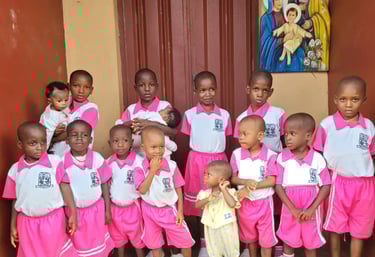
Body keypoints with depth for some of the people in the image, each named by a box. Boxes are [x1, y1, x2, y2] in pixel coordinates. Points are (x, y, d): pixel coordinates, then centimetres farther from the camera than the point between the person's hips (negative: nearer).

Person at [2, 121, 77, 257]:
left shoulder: (55, 162, -12)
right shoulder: (15, 169, -2)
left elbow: (65, 187, -9)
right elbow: (16, 199, 6)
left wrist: (73, 214, -11)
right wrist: (13, 225, 11)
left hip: (54, 219, -2)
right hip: (27, 223, 3)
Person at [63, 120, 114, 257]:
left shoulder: (97, 158, -14)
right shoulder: (63, 161, -15)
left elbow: (104, 185, -4)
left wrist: (108, 210, 1)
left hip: (96, 209, 0)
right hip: (74, 211, 0)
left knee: (98, 245, 18)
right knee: (79, 245, 18)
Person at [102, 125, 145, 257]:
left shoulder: (138, 161, -19)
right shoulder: (108, 163, -11)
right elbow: (105, 186, -4)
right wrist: (107, 209, -3)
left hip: (133, 206, -2)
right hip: (115, 207, 2)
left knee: (136, 234, 16)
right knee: (118, 235, 22)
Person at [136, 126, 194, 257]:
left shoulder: (171, 165, -14)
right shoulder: (140, 167, -15)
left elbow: (178, 188, -5)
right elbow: (142, 190, -23)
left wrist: (180, 211, -5)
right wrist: (153, 170, -28)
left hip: (169, 209, 0)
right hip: (150, 211, 0)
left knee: (185, 240, 8)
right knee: (154, 243, 19)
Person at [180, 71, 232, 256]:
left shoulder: (224, 115, 1)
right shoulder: (190, 115, -2)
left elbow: (227, 142, 6)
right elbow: (186, 141, 3)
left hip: (218, 161, 1)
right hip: (197, 161, 0)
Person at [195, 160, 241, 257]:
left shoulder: (229, 192, -16)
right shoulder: (205, 193, -4)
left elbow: (232, 204, -33)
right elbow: (197, 205, -15)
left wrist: (223, 190, -31)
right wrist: (208, 199, -30)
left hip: (227, 230, -4)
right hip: (211, 230, 4)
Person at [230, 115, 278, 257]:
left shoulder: (270, 155, -16)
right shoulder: (237, 154, -9)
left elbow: (271, 181, -17)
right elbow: (233, 178, -5)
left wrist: (250, 188, -23)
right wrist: (246, 182, -25)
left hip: (264, 202, -3)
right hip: (245, 203, 3)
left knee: (266, 238, 10)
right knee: (250, 236, 22)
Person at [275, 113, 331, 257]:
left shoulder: (317, 159, -11)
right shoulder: (282, 158, -10)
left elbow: (326, 186, -7)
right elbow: (278, 186, -9)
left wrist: (311, 209, -15)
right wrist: (293, 209, -15)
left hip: (311, 211, 0)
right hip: (289, 210, 0)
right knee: (288, 244, 16)